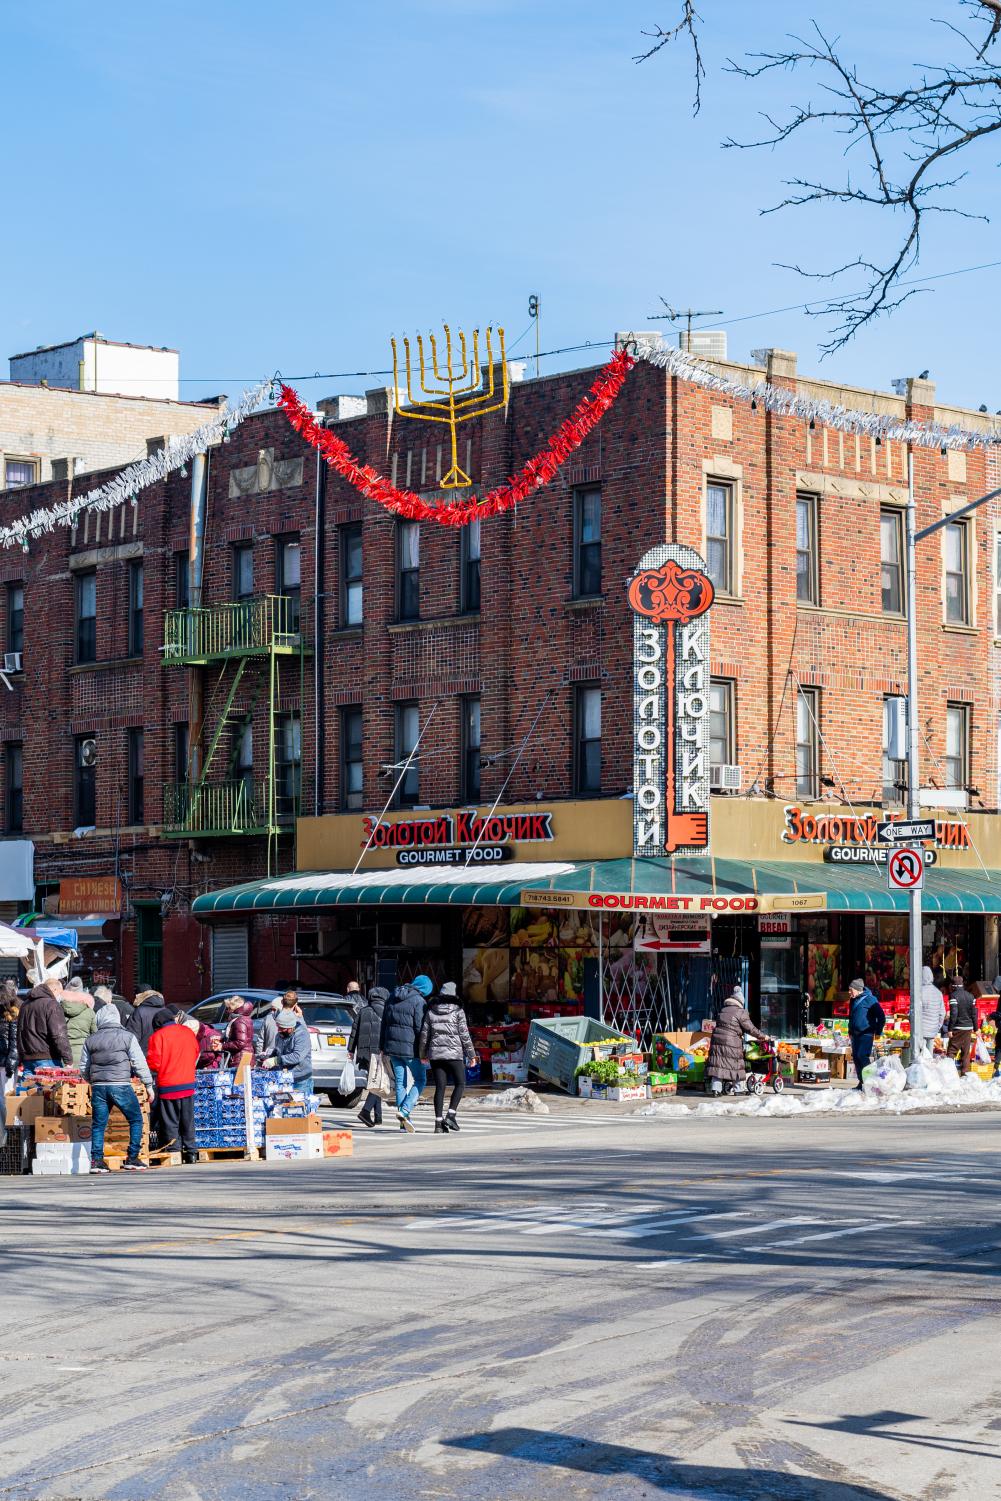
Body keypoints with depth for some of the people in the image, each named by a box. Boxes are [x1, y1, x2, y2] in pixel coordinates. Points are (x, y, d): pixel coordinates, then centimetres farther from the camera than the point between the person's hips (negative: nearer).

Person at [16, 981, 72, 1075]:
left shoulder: (25, 1005, 18)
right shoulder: (52, 1005, -8)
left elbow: (19, 1035, 24)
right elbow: (59, 1036, -16)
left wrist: (21, 1060, 28)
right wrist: (68, 1061, -15)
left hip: (27, 1060, 7)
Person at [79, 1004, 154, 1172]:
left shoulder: (91, 1041, 10)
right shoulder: (127, 1037, 0)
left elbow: (83, 1067, 15)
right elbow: (139, 1063, -2)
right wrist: (149, 1084, 6)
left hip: (98, 1087, 3)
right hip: (121, 1085, -3)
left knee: (98, 1124, 10)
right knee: (136, 1120, 9)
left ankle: (96, 1160, 3)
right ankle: (132, 1158, 4)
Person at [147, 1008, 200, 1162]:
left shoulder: (158, 1036, -9)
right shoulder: (189, 1032, 5)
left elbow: (154, 1063, -11)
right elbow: (195, 1055, 15)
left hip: (168, 1086, -4)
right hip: (188, 1084, 4)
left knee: (170, 1121, 2)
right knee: (188, 1120, 11)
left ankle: (173, 1151, -1)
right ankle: (190, 1152, 13)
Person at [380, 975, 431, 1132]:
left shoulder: (392, 998, 13)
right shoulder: (419, 1001, -10)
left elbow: (384, 1023, 15)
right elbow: (420, 1027, -14)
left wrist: (382, 1046, 19)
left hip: (392, 1046, 6)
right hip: (410, 1047, -6)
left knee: (400, 1082, 10)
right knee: (420, 1080, 6)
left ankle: (404, 1122, 9)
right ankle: (404, 1111, -13)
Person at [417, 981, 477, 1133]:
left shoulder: (431, 1011, 6)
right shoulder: (458, 1010, -3)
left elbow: (424, 1033, 7)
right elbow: (464, 1034, -4)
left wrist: (423, 1053, 20)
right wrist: (471, 1054, 3)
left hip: (435, 1053, 3)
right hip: (454, 1052, -3)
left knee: (439, 1087, 5)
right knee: (460, 1084, 9)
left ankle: (438, 1122, 0)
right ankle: (451, 1115, -6)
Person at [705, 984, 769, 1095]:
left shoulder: (723, 1010, 14)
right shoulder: (741, 1012, -6)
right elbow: (750, 1028, -4)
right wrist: (763, 1036, 8)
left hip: (716, 1040, 5)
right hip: (731, 1043, -5)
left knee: (718, 1065, 3)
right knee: (735, 1065, 8)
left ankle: (716, 1087, -5)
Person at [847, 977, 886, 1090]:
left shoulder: (869, 999, -9)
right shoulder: (853, 1001, 15)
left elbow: (881, 1016, -8)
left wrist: (878, 1032, -7)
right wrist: (850, 1032, 25)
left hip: (866, 1034, -8)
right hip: (855, 1034, 8)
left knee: (862, 1056, -17)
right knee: (856, 1057, 6)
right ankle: (861, 1082, 11)